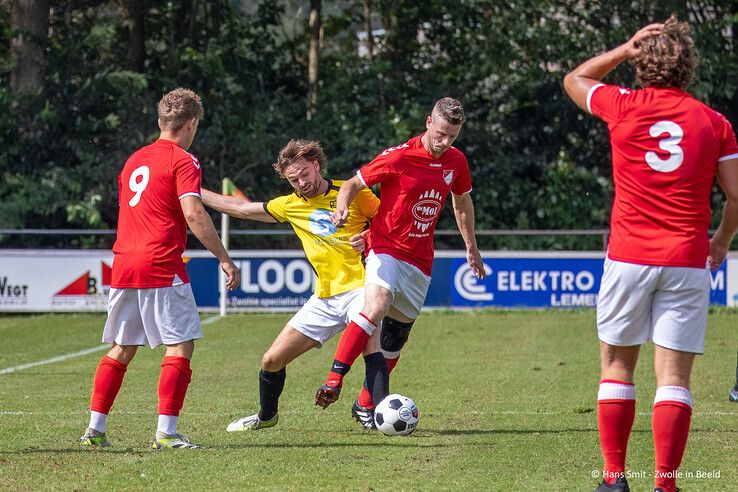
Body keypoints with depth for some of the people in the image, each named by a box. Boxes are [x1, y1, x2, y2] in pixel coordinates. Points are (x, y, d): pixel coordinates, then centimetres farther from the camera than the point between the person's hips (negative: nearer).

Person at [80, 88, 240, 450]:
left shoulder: (134, 159, 18)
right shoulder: (182, 161, -5)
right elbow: (193, 213, -17)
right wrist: (224, 259, -15)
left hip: (123, 266, 7)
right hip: (161, 266, -7)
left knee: (122, 349, 14)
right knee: (181, 346, -3)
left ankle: (95, 428, 11)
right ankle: (166, 432, -11)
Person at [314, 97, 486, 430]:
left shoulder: (455, 162, 4)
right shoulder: (399, 157, -12)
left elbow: (462, 201, 23)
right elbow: (355, 183, -4)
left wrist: (471, 249, 27)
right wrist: (342, 207, -24)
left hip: (420, 259, 6)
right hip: (386, 247, -6)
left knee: (396, 336, 7)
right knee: (377, 305, -31)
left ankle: (365, 404, 20)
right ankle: (334, 380, -34)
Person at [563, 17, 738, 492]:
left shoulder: (624, 106, 0)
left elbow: (574, 80, 20)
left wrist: (626, 48, 18)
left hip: (629, 257, 0)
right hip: (687, 263, 0)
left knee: (617, 367, 12)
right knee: (674, 377, -1)